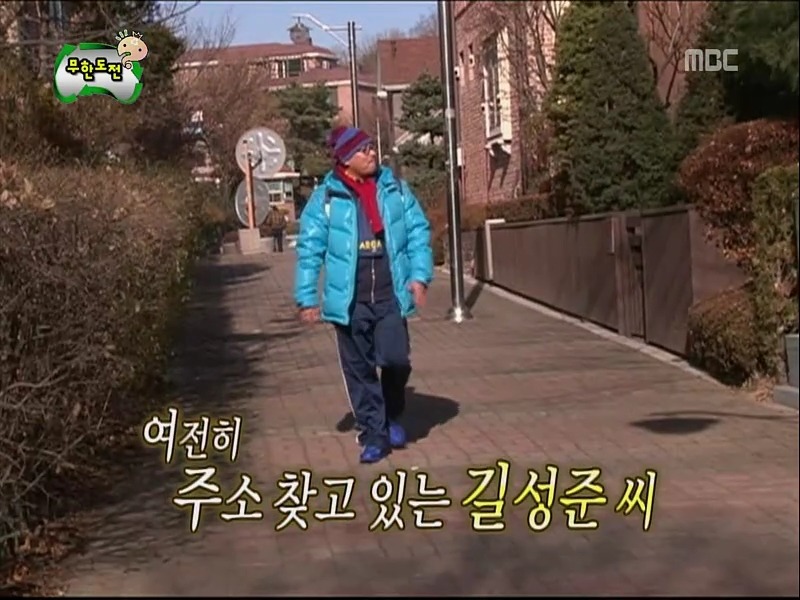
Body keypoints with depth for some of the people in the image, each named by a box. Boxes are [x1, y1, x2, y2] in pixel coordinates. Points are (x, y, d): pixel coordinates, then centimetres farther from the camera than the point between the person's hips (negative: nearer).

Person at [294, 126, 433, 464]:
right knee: (359, 370, 5)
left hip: (391, 295, 1)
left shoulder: (394, 188, 4)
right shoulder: (326, 197, -3)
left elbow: (418, 232, 7)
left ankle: (392, 416, 19)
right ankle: (373, 435, 18)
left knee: (395, 359, -9)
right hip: (350, 299, -1)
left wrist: (420, 275, -4)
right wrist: (307, 297, -2)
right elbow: (309, 248, -1)